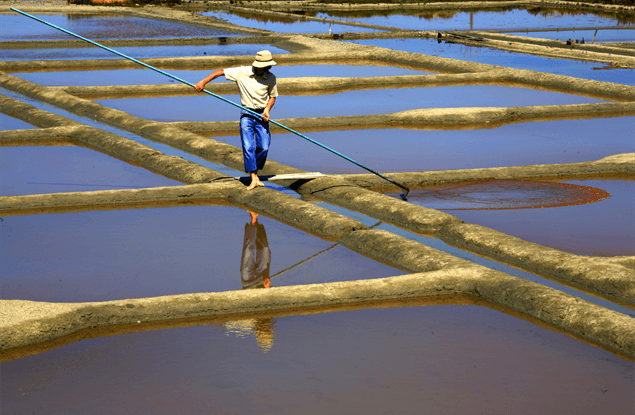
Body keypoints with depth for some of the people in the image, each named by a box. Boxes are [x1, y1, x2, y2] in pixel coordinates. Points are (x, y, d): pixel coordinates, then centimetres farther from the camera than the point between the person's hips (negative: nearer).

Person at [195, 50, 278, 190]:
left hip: (262, 115, 2)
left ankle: (255, 172, 20)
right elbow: (220, 72, -4)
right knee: (248, 147, -9)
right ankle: (253, 179, -4)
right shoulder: (242, 72, -11)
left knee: (263, 147, -3)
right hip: (246, 114, -2)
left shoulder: (271, 78, -3)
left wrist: (267, 109, -6)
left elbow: (273, 96, 11)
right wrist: (203, 82, -8)